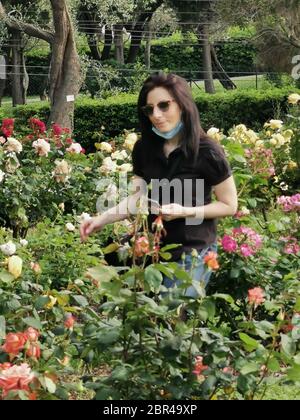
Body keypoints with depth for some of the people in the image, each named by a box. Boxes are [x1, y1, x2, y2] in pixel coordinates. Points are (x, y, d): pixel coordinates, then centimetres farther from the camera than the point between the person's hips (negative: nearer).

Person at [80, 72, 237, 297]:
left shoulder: (207, 152, -15)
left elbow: (229, 205, -8)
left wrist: (185, 211, -21)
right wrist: (102, 219, -15)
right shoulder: (144, 148, 0)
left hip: (193, 253, -5)